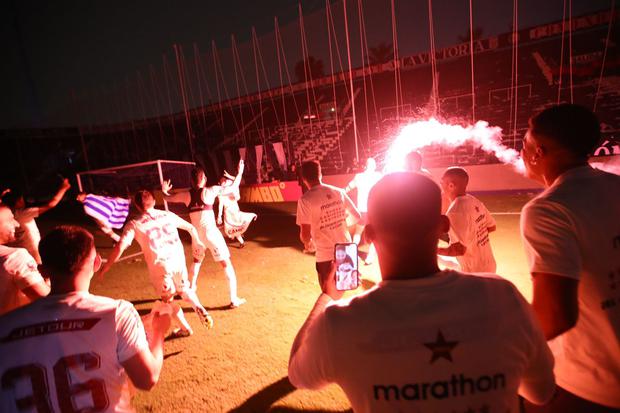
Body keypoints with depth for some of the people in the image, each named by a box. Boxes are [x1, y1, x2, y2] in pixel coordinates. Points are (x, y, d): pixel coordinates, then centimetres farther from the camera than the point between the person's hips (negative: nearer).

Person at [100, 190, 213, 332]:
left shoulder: (134, 224, -2)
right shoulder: (167, 215, 8)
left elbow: (120, 247, -13)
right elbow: (191, 228, 16)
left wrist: (106, 266, 0)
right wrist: (197, 243, 32)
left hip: (159, 266, -3)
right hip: (178, 260, 3)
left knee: (168, 299, 20)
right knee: (184, 289, 27)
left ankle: (186, 328, 30)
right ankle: (199, 307, -1)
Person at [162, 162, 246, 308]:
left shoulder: (186, 195, 4)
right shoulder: (210, 191, -7)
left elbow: (168, 198, 20)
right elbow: (232, 188, -5)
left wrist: (164, 191, 42)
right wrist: (240, 172, 7)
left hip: (196, 234, 5)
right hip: (211, 233, -5)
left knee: (197, 259, 33)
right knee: (227, 264, 1)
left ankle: (192, 286, 49)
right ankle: (234, 299, -1)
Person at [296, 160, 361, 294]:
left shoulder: (306, 200, -16)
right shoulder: (338, 192, -1)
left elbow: (305, 234, -17)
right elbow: (357, 216, 7)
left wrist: (307, 243, 5)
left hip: (326, 255, -5)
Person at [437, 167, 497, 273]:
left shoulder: (455, 211, -26)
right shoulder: (475, 201, -1)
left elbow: (460, 249, -28)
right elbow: (492, 227, 12)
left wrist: (435, 250, -17)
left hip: (475, 273, -8)